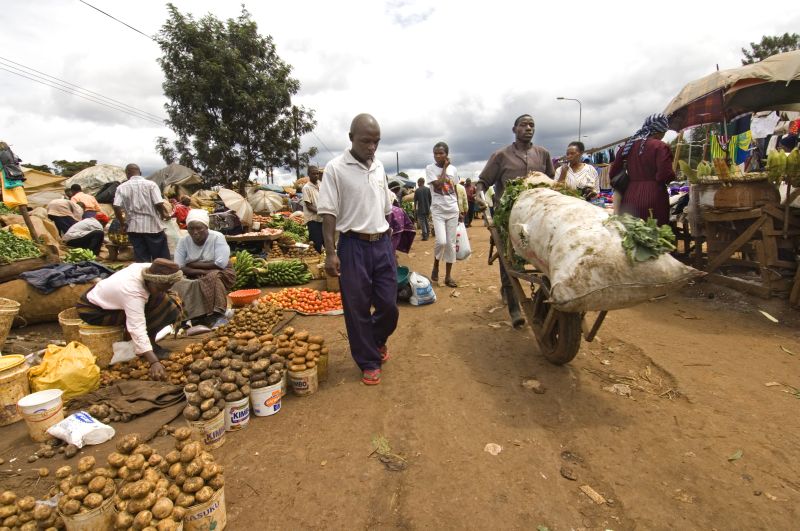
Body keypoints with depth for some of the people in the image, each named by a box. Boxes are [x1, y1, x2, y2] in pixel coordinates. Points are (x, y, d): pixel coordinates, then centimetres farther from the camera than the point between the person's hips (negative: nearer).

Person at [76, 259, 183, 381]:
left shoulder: (150, 269, -17)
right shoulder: (132, 292, -38)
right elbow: (137, 329, -44)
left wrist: (172, 297, -9)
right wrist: (154, 362, -50)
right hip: (92, 311, -8)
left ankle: (148, 345, 2)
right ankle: (149, 347, -11)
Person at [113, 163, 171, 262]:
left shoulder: (122, 187, 2)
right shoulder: (150, 184, -4)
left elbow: (116, 207, -6)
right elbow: (159, 204, -13)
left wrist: (123, 223, 6)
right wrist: (164, 215, 6)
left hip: (134, 227, 2)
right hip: (153, 226, -2)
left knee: (141, 260, 8)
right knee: (161, 259, 7)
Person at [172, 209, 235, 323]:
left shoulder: (217, 237, -12)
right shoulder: (183, 241, -2)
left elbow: (221, 264, -21)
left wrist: (193, 264, -13)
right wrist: (202, 271, -25)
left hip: (219, 275, -3)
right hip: (193, 278, 3)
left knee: (212, 277, -34)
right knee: (178, 283, -25)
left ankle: (214, 315, -30)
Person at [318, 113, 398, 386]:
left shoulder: (379, 167, 10)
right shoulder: (336, 168, -6)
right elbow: (328, 213, -9)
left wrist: (389, 244, 16)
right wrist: (330, 253, -14)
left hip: (382, 243, 5)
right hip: (353, 245, -4)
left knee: (389, 305, 7)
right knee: (357, 309, 5)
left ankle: (377, 340, 38)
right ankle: (369, 362, 23)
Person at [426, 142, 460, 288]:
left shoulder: (453, 169, 7)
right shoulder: (430, 168, -3)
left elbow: (455, 190, 15)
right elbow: (438, 184, -17)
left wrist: (459, 208, 13)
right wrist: (445, 167, -9)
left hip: (452, 210, 4)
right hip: (438, 210, -3)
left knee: (451, 243, 4)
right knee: (441, 241, -18)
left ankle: (448, 276, 13)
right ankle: (435, 266, 11)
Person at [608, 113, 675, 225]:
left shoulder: (629, 145, 9)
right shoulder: (660, 146, -7)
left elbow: (613, 172, 11)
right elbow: (666, 176, -14)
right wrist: (673, 174, 8)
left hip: (629, 198, 5)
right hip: (653, 199, -5)